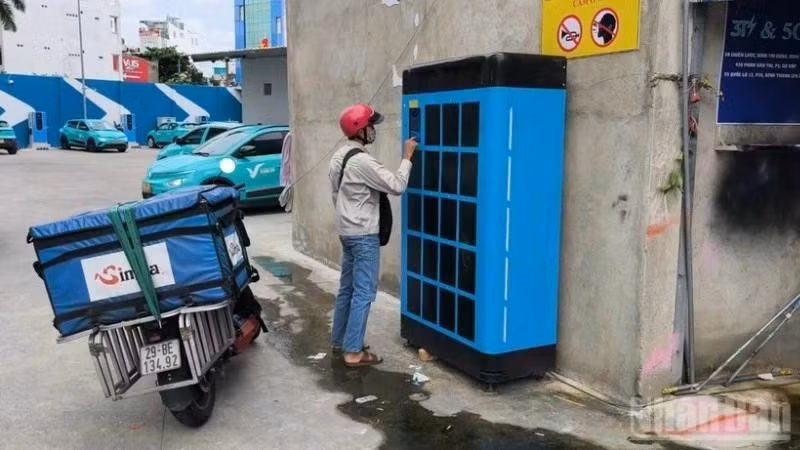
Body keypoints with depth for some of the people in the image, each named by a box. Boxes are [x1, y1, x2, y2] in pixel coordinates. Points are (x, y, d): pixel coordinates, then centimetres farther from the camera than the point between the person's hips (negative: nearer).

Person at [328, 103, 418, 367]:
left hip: (346, 231, 10)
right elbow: (396, 186, -21)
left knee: (347, 288, 17)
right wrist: (407, 157, -13)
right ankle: (353, 352, 1)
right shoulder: (362, 161, -21)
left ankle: (339, 341, 27)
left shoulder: (339, 156, 9)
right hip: (364, 235, -10)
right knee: (363, 293, -4)